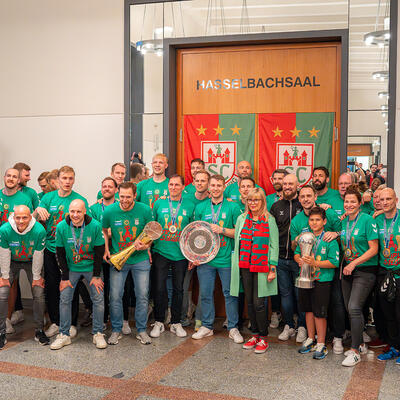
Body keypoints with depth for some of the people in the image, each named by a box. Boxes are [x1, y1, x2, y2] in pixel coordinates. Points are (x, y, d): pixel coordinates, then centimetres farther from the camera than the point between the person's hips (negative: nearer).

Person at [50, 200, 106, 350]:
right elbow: (60, 253, -5)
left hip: (91, 267, -1)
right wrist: (65, 277, -6)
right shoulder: (61, 227, -14)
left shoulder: (95, 226, -18)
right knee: (64, 299, -1)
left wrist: (96, 275, -9)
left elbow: (99, 251, -9)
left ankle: (98, 334, 9)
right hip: (71, 268, 1)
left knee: (98, 298, -4)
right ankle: (64, 335, 11)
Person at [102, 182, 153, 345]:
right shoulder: (109, 211, -8)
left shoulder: (144, 210, -10)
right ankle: (116, 330, 20)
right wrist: (106, 249, -2)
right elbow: (104, 231, 9)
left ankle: (141, 330, 20)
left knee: (142, 296, 4)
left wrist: (146, 245, -15)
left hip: (140, 260, 0)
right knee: (115, 296, 1)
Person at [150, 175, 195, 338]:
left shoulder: (190, 206, 4)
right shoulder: (159, 204, 4)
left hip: (181, 254, 1)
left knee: (178, 289, 8)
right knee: (159, 288, 1)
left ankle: (176, 323, 20)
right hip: (161, 252, 0)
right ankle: (159, 322, 15)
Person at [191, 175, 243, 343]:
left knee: (230, 293, 4)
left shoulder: (233, 207, 1)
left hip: (226, 258, -2)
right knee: (206, 293, 8)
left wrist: (222, 230, -14)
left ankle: (233, 328, 15)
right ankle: (207, 326, 22)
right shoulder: (200, 207, 8)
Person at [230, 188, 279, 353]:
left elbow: (274, 245, -1)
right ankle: (254, 335, 22)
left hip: (261, 267, -3)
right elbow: (237, 243, 13)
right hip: (245, 266, 4)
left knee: (259, 303, -5)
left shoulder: (269, 220, 0)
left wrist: (273, 268, -7)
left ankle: (263, 338, 9)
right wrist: (236, 265, 8)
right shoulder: (241, 219, 9)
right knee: (250, 302, 9)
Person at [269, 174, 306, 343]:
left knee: (300, 293, 5)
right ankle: (289, 325, 25)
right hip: (281, 258, 4)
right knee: (285, 293, 12)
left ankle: (302, 327, 19)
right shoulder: (276, 206, 10)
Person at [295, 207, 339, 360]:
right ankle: (311, 339, 31)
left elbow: (334, 262, -15)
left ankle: (321, 344, 13)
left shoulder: (330, 240, -11)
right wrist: (300, 260, -7)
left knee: (320, 313, 0)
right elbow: (296, 253, 16)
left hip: (322, 280, -5)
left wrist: (315, 263, -23)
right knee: (308, 309, 16)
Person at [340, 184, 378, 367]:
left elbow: (373, 249, -14)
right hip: (347, 270, 7)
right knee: (350, 309, 10)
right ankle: (360, 344, 27)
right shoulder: (343, 221, 8)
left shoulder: (367, 220, -11)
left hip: (365, 270, -7)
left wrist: (353, 263, -16)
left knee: (354, 308, -14)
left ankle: (355, 352, -5)